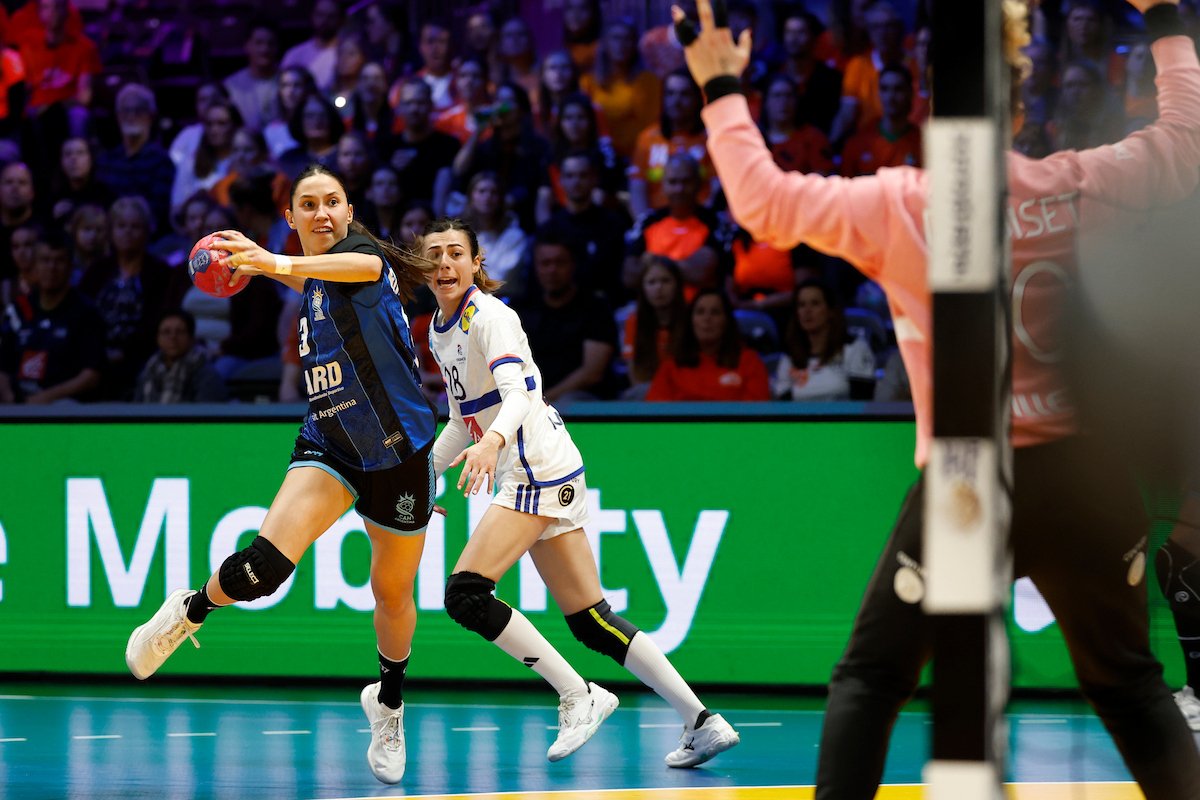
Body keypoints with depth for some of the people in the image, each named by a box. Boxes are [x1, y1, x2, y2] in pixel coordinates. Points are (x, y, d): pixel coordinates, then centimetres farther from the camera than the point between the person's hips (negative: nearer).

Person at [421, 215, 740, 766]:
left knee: (465, 595, -17)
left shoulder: (490, 317, -11)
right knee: (590, 622, 5)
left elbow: (518, 395, -26)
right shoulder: (439, 332, 16)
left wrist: (494, 440, -45)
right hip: (532, 477, 9)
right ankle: (702, 721, 4)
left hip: (539, 470, -9)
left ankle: (579, 697, -11)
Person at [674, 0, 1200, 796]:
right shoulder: (1073, 185, -1)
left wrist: (723, 91, 15)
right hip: (1078, 477, 2)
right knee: (1130, 683, 15)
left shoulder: (895, 204, -6)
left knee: (871, 680, 9)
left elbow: (763, 199, 2)